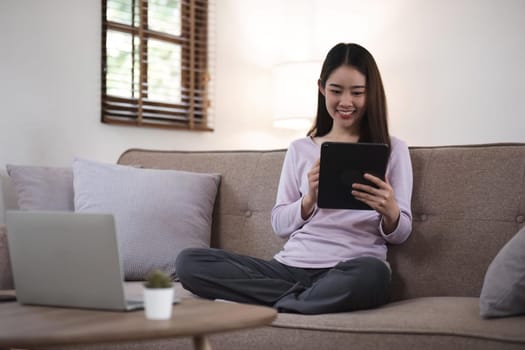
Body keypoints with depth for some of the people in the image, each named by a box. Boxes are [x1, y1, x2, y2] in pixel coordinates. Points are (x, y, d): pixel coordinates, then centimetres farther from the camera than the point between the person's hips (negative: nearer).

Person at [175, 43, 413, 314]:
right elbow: (279, 225, 13)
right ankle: (301, 297, -16)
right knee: (188, 261, -15)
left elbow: (399, 235, 9)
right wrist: (309, 199, -8)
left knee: (372, 272, -41)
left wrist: (390, 212, -16)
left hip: (349, 271, -3)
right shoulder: (300, 149, 17)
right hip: (290, 266, 3)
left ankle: (266, 303, -22)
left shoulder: (393, 150, 11)